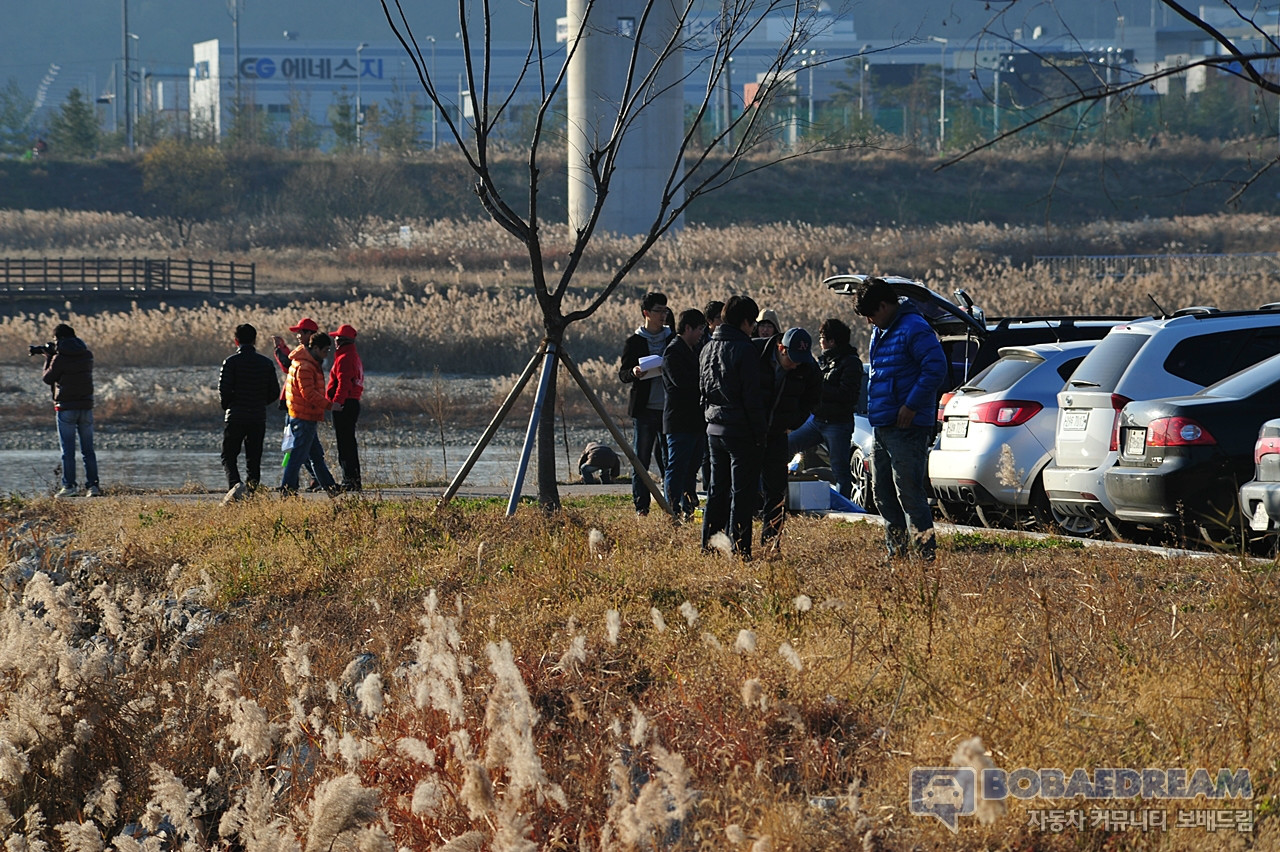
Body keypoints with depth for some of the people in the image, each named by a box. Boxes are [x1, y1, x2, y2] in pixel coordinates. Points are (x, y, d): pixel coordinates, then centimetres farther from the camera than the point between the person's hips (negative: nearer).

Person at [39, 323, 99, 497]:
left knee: (68, 450, 0)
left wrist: (48, 358, 11)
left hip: (66, 407, -5)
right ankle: (92, 485, 5)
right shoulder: (87, 355, 4)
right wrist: (52, 354, 22)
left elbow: (47, 378, -2)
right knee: (88, 449, 9)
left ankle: (69, 486, -3)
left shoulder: (60, 358, -13)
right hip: (86, 405, 5)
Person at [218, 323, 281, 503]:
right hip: (259, 418, 3)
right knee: (254, 459, 10)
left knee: (229, 456, 4)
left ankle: (235, 484, -22)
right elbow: (274, 392, 5)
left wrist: (227, 406, 7)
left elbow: (224, 390, -14)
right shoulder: (266, 363, 4)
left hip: (235, 417, -3)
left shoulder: (231, 362, -9)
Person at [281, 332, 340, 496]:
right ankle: (287, 490, -6)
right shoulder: (304, 366, -18)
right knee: (298, 455, -8)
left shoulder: (311, 363, 16)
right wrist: (329, 405, -19)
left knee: (317, 455, 17)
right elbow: (309, 393, -24)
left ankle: (330, 488, 26)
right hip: (304, 419, -11)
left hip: (307, 419, 11)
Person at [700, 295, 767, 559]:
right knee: (742, 492, -4)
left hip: (714, 428, 8)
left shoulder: (707, 349, 11)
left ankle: (708, 545, 16)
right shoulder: (744, 350, -14)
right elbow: (752, 398, -15)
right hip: (741, 430, -8)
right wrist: (760, 433, -10)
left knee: (717, 490, 14)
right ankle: (739, 549, -6)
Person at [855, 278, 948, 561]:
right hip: (882, 426, 10)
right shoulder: (880, 332, 18)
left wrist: (911, 406, -21)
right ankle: (896, 550, 20)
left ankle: (927, 553, -8)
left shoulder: (914, 329, -13)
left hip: (906, 427, -10)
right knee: (883, 492, 12)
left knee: (908, 491, -11)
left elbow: (936, 368, -20)